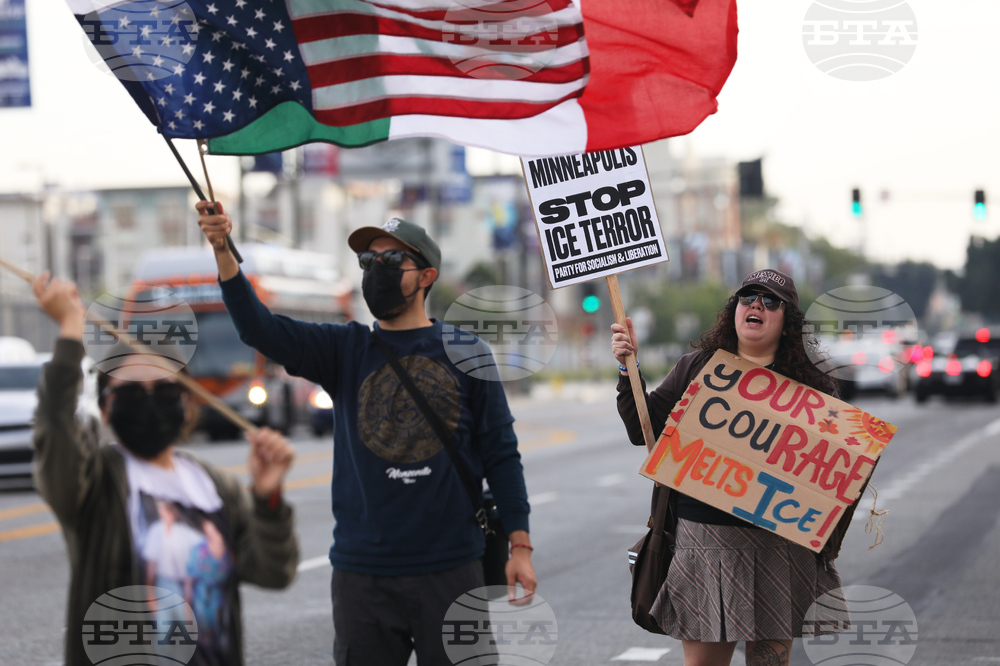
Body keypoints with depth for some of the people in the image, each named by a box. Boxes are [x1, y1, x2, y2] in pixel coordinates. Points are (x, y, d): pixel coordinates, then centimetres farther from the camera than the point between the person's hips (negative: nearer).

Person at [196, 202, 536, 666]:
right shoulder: (346, 349, 6)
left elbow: (500, 452, 3)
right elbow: (261, 329, -8)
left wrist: (520, 545, -3)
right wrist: (223, 252, -24)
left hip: (450, 570, -1)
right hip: (362, 571, 1)